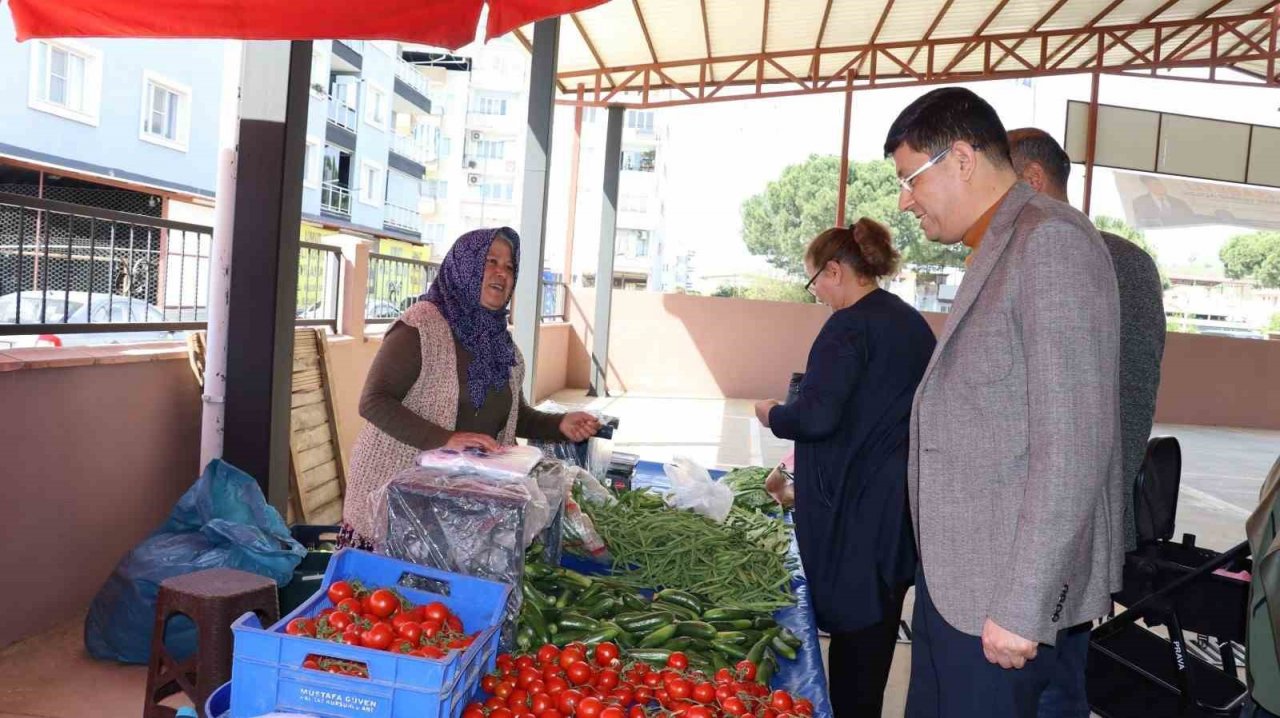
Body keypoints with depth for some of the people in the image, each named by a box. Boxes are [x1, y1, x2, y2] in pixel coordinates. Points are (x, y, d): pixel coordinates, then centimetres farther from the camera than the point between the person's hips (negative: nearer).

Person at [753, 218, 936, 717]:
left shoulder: (850, 326, -15)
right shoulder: (913, 323, 11)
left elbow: (816, 417, -23)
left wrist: (773, 415, -3)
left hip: (856, 507, -8)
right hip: (903, 502, 9)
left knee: (852, 627, 2)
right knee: (879, 625, 17)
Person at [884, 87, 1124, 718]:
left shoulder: (1051, 242, -16)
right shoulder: (996, 253, 15)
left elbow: (1072, 448, -22)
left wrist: (1022, 608, -21)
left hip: (1009, 597, -9)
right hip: (953, 580, 9)